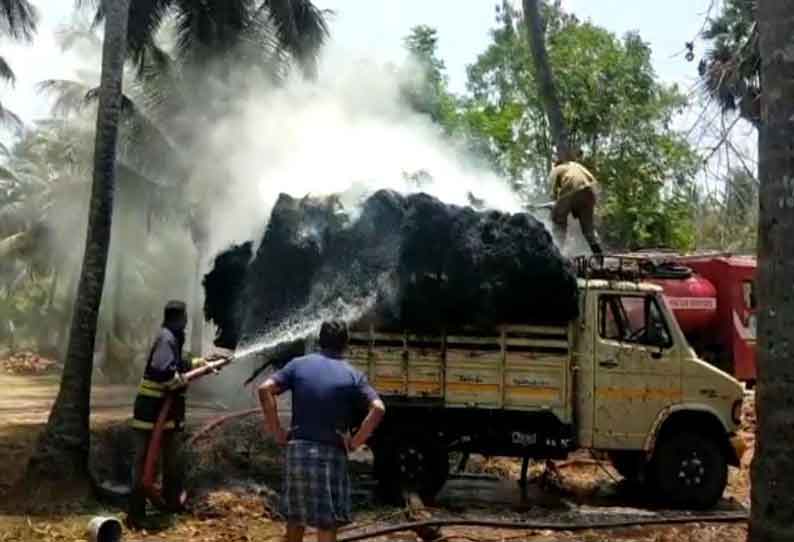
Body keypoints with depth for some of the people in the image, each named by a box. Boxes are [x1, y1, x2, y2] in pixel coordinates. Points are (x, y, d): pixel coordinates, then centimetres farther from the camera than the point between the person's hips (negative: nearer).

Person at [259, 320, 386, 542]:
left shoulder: (298, 365, 4)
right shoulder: (353, 375, 0)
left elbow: (265, 390, -7)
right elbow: (378, 409, -13)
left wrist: (278, 432, -2)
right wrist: (355, 442, -6)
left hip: (298, 450, 2)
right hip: (332, 454, -2)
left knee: (295, 517, 18)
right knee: (327, 523, 1)